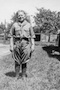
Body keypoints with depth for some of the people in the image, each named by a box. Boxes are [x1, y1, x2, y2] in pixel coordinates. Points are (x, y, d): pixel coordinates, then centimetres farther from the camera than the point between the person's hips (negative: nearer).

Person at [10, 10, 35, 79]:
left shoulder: (28, 25, 6)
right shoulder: (14, 25, 6)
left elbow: (32, 36, 6)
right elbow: (11, 36, 6)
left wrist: (33, 46, -1)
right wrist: (11, 46, -1)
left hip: (26, 44, 0)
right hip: (17, 43, 0)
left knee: (24, 61, 5)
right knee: (17, 61, 4)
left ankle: (24, 75, 18)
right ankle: (17, 76, 16)